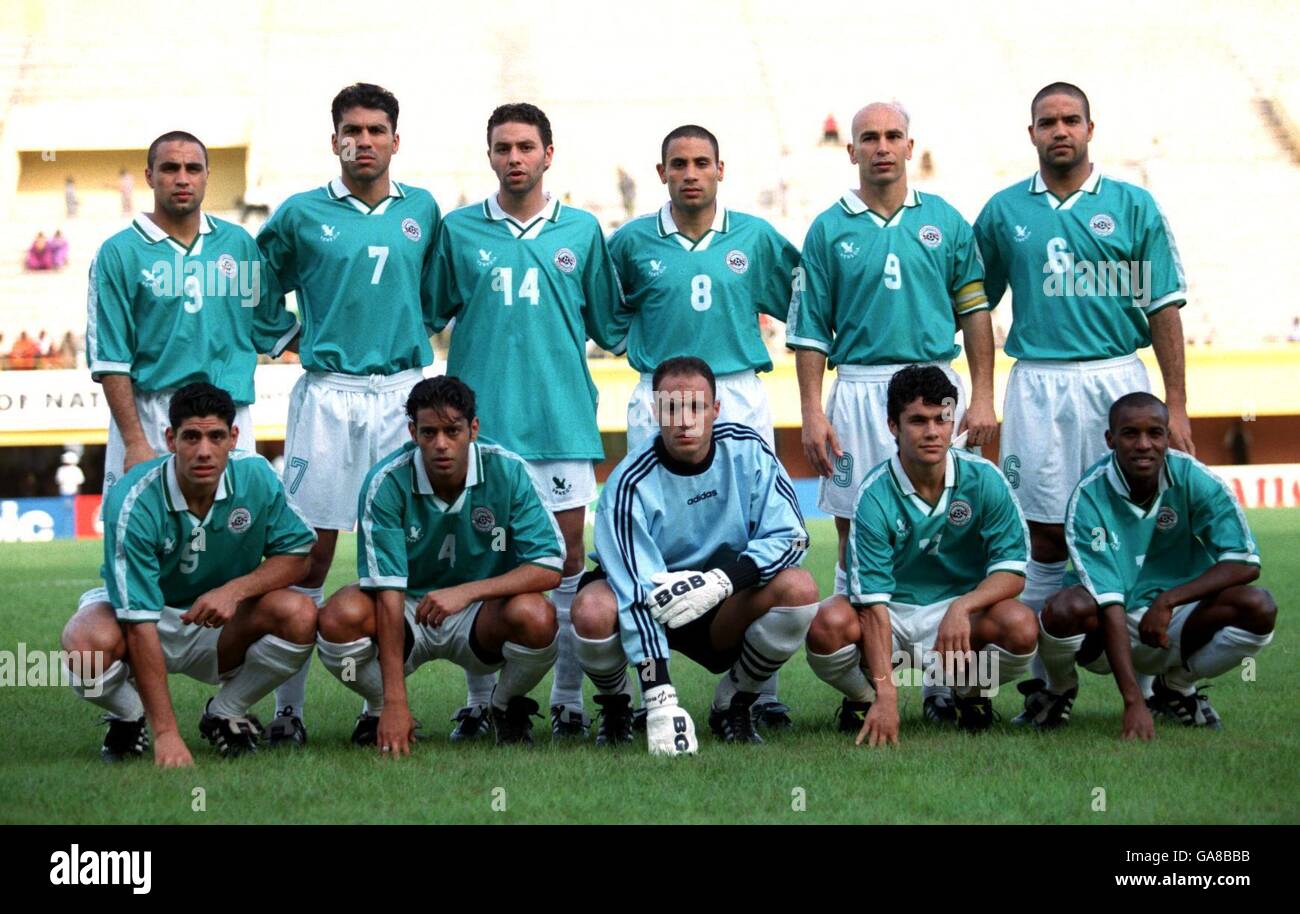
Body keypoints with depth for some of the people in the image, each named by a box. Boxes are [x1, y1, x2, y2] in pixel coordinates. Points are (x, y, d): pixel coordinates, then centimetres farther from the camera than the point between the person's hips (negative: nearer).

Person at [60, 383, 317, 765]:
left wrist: (236, 589, -27)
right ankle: (129, 718, 0)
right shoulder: (132, 502, -29)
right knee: (88, 643, -37)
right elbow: (139, 623, -32)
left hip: (220, 626, 3)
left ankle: (225, 714, 1)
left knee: (300, 615, -26)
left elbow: (296, 556, -4)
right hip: (137, 615, -3)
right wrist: (165, 732, -37)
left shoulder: (256, 476, -16)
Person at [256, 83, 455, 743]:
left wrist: (412, 336, 13)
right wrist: (301, 338, 6)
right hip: (328, 395, -2)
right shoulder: (301, 215, 3)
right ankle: (288, 706, -1)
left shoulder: (422, 211, 10)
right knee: (311, 550, -4)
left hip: (404, 392, 2)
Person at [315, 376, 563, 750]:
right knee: (341, 615, -32)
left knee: (536, 615, -32)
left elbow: (549, 568, -17)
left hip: (481, 619, 1)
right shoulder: (387, 482, -19)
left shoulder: (507, 472, -15)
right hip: (408, 611, -1)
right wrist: (395, 702, -30)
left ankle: (507, 708, 2)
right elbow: (388, 590, -24)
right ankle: (378, 711, 0)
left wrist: (468, 591, -32)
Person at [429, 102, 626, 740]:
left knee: (567, 552, 0)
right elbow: (430, 313, 12)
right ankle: (480, 698, 9)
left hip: (562, 417, 0)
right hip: (481, 416, 0)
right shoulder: (458, 230, 6)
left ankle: (568, 698, 7)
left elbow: (607, 322, 16)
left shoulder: (582, 231, 8)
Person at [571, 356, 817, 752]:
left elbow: (791, 537, -14)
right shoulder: (632, 482, -22)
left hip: (726, 611, 2)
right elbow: (638, 595, -28)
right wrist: (660, 700, -37)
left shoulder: (747, 450, -12)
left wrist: (722, 580, -32)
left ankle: (733, 703, -1)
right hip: (652, 607, -2)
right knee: (593, 610, -34)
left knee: (799, 588, -26)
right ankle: (616, 705, 1)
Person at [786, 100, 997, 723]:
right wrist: (812, 411, -3)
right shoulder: (829, 230, 6)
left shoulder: (945, 221, 9)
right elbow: (809, 331, 6)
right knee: (858, 536, 0)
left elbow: (974, 311, 10)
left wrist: (982, 398, 2)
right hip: (859, 391, 0)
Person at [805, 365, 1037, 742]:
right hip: (891, 616, -1)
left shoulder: (983, 479, -12)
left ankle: (970, 693, 4)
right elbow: (873, 601, -24)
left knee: (1020, 626, -31)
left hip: (961, 613, 1)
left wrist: (962, 606, -32)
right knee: (829, 625, -33)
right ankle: (861, 699, 2)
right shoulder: (875, 495, -18)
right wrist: (885, 693, -34)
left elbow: (1012, 570, -10)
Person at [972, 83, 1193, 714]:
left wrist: (1176, 406, -2)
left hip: (1117, 380, -1)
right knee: (1045, 535, 0)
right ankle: (1040, 675, 5)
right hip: (1037, 384, 1)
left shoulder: (1133, 207, 5)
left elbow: (1164, 308, 4)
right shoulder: (1004, 211, 9)